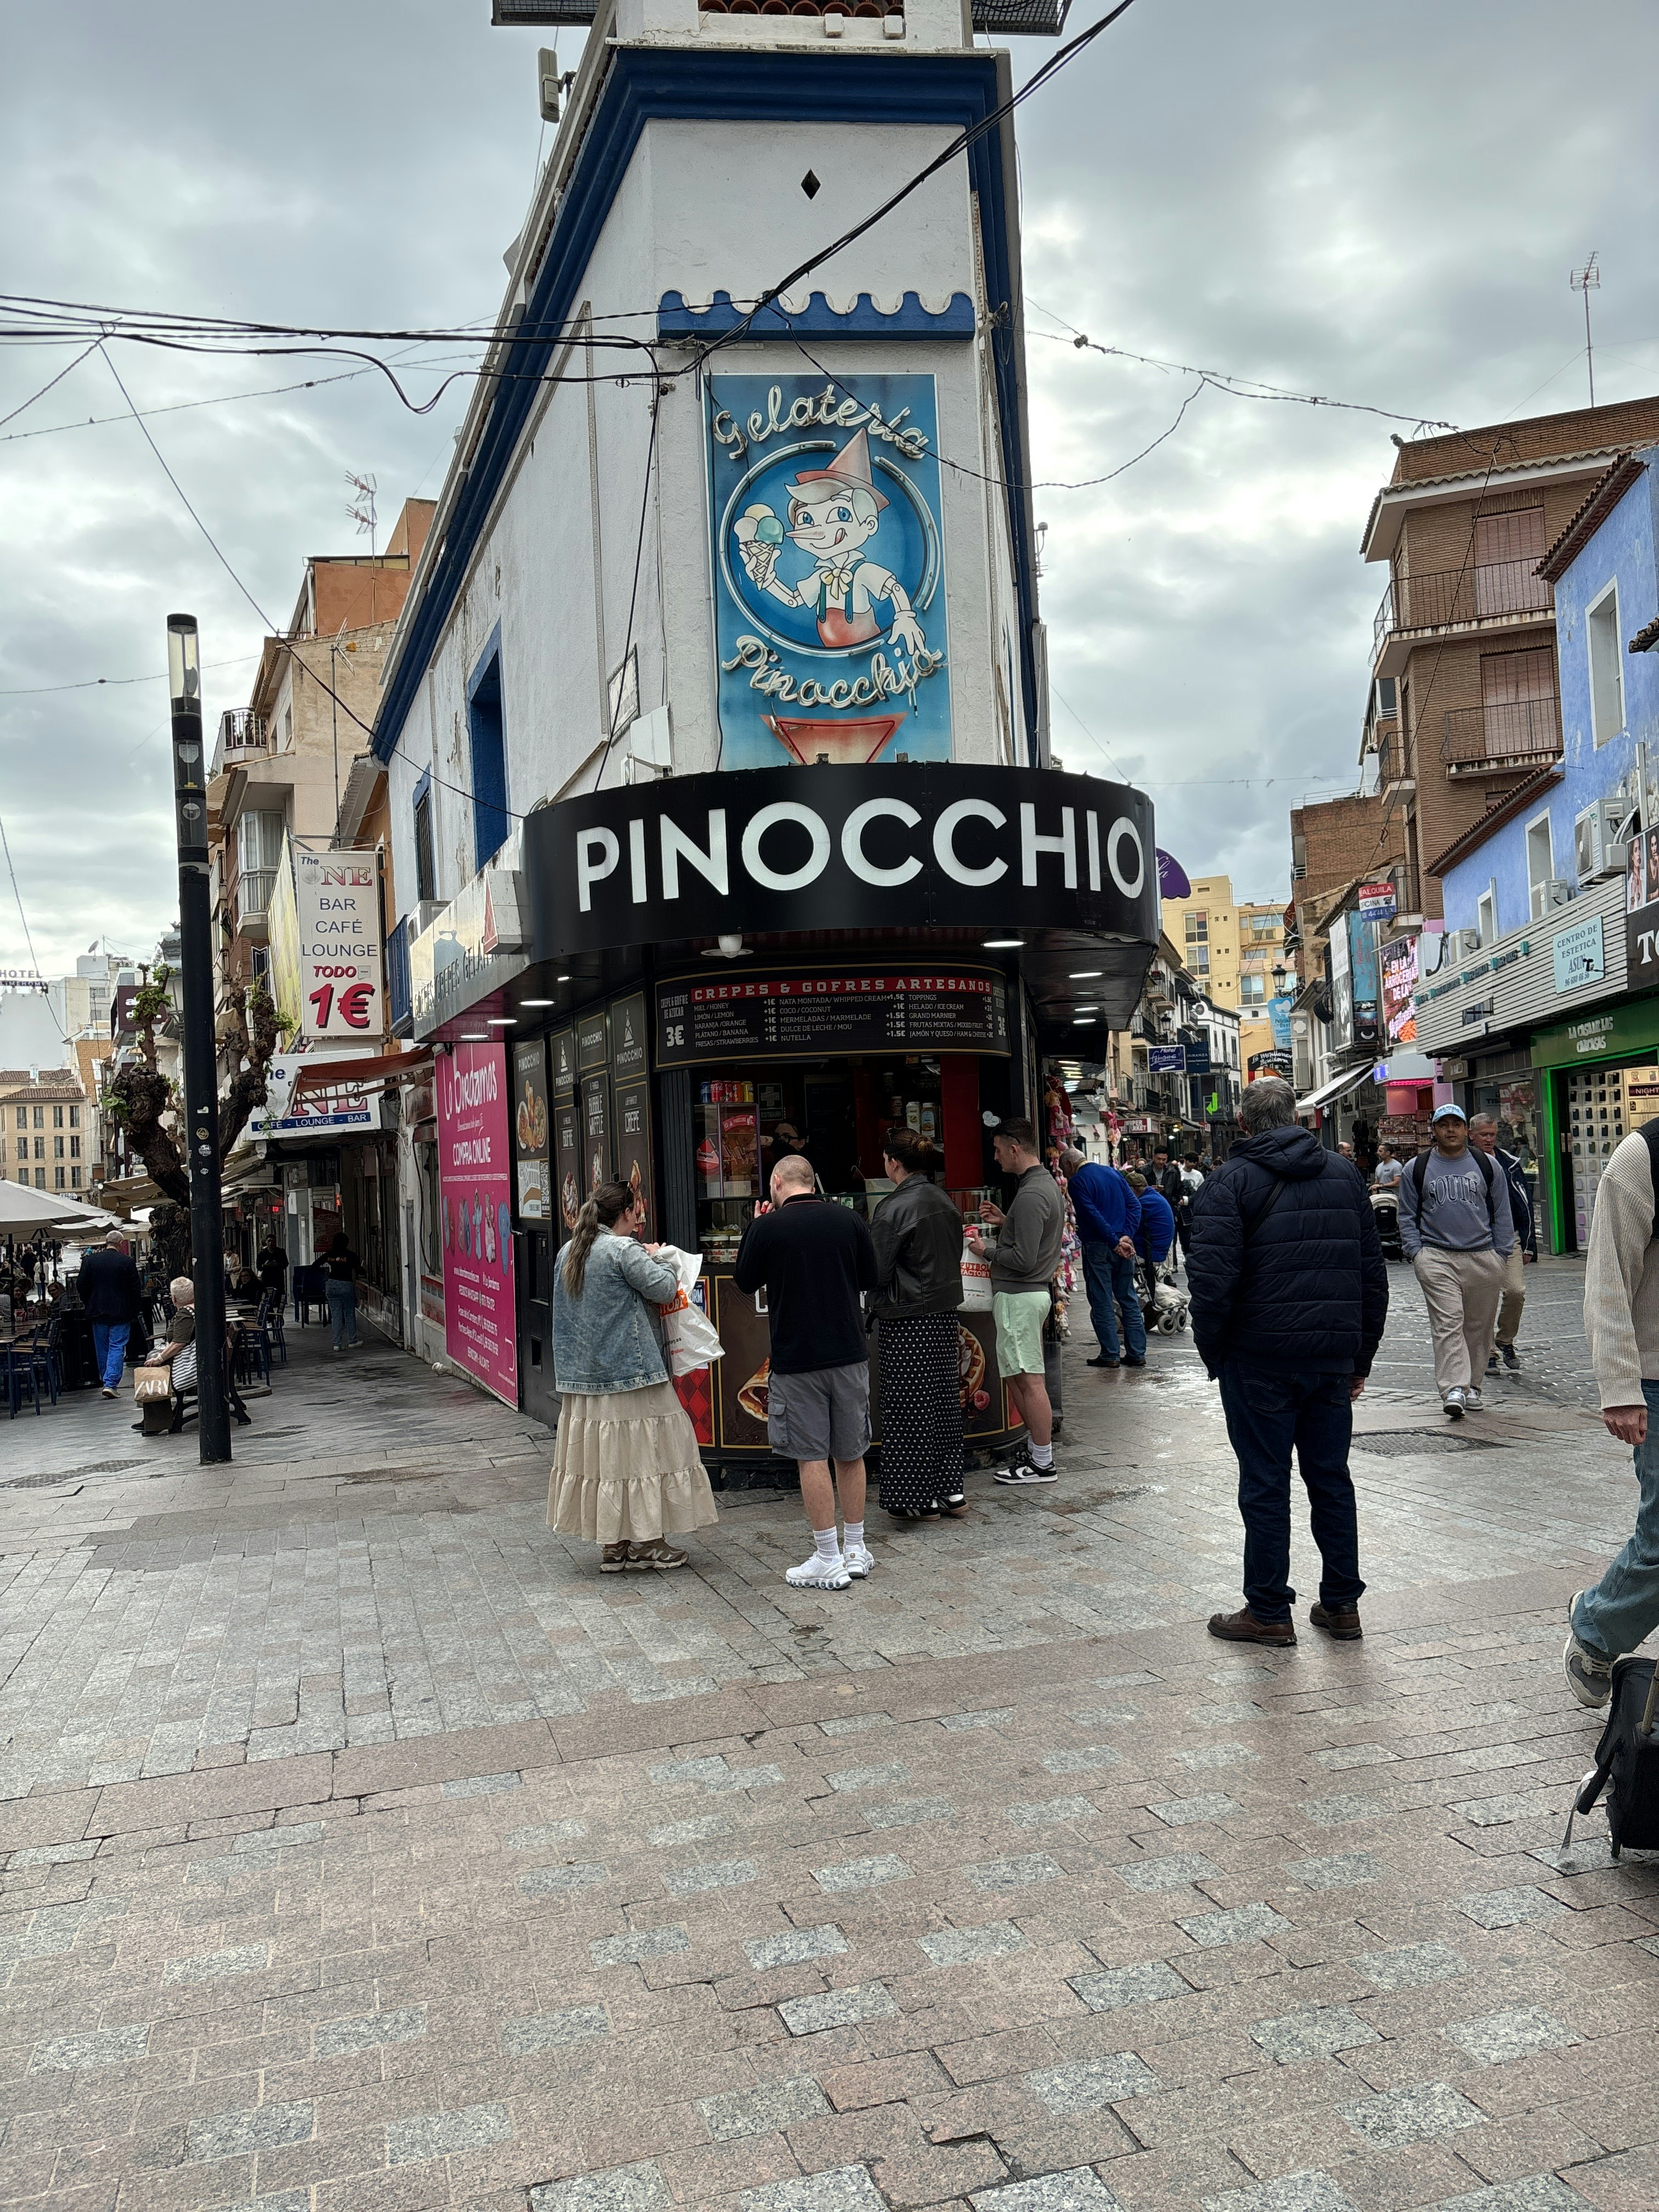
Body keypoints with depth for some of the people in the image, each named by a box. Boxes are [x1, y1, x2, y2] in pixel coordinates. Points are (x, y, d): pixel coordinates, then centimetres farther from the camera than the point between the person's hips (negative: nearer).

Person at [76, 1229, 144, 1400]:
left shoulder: (90, 1260, -1)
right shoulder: (127, 1262, -8)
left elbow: (81, 1286, 3)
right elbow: (136, 1290, -5)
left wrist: (89, 1305, 16)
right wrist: (136, 1312, 6)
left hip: (97, 1313, 3)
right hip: (121, 1313, -3)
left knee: (102, 1349, 14)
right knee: (117, 1347, -1)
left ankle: (106, 1382, 24)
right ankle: (111, 1383, -11)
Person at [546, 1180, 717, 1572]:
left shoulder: (567, 1254, 11)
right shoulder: (624, 1251, -13)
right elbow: (665, 1289, -15)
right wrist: (657, 1258, 4)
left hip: (581, 1377, 8)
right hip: (631, 1375, -8)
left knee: (599, 1456, 11)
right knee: (641, 1453, 1)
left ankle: (613, 1546, 18)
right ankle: (647, 1544, 6)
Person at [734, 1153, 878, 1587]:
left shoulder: (768, 1227, -10)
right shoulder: (849, 1220, 0)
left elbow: (745, 1282, 4)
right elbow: (871, 1279, 11)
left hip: (796, 1358, -4)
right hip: (849, 1354, 4)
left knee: (812, 1458, 2)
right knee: (850, 1454, 14)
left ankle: (829, 1561, 5)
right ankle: (856, 1551, 23)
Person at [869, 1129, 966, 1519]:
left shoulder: (894, 1209, -17)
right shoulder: (944, 1201, 6)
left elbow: (877, 1272, -14)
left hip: (907, 1321, -8)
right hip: (944, 1312, 8)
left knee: (909, 1410, 1)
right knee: (944, 1402, 14)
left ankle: (917, 1498, 7)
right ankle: (951, 1490, 20)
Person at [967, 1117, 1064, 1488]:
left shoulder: (1030, 1196, -20)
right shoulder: (1048, 1184, 13)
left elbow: (1023, 1260, -22)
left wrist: (986, 1252, -8)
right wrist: (1005, 1222, 12)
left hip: (1019, 1296, -11)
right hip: (1034, 1292, 11)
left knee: (1028, 1380, -4)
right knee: (1018, 1377, 17)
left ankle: (1042, 1463, 3)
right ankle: (1036, 1448, 23)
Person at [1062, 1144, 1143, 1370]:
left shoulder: (1077, 1182, -7)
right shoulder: (1114, 1174, 13)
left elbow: (1092, 1215, -17)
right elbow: (1134, 1205, 6)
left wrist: (1115, 1242, -14)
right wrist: (1126, 1236, -3)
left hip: (1097, 1249, -6)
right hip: (1124, 1247, 6)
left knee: (1102, 1302, 2)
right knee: (1129, 1299, 11)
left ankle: (1110, 1355, 4)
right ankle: (1137, 1353, 13)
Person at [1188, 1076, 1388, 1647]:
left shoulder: (1231, 1181, -7)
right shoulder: (1344, 1173, 10)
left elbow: (1212, 1279, -16)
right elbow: (1372, 1271, 11)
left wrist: (1213, 1354, -4)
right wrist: (1362, 1356, 15)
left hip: (1260, 1359, -5)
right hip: (1333, 1356, 5)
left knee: (1265, 1485, 3)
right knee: (1332, 1479, 13)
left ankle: (1269, 1612, 11)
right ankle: (1342, 1605, 20)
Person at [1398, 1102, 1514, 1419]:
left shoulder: (1487, 1166, 11)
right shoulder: (1417, 1169, 8)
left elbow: (1502, 1214, 14)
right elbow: (1408, 1217, 11)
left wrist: (1500, 1254, 6)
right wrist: (1416, 1252, -1)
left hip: (1482, 1259, 2)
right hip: (1437, 1258, -2)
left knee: (1479, 1325, 7)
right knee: (1447, 1323, -13)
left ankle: (1472, 1385, 20)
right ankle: (1452, 1389, -19)